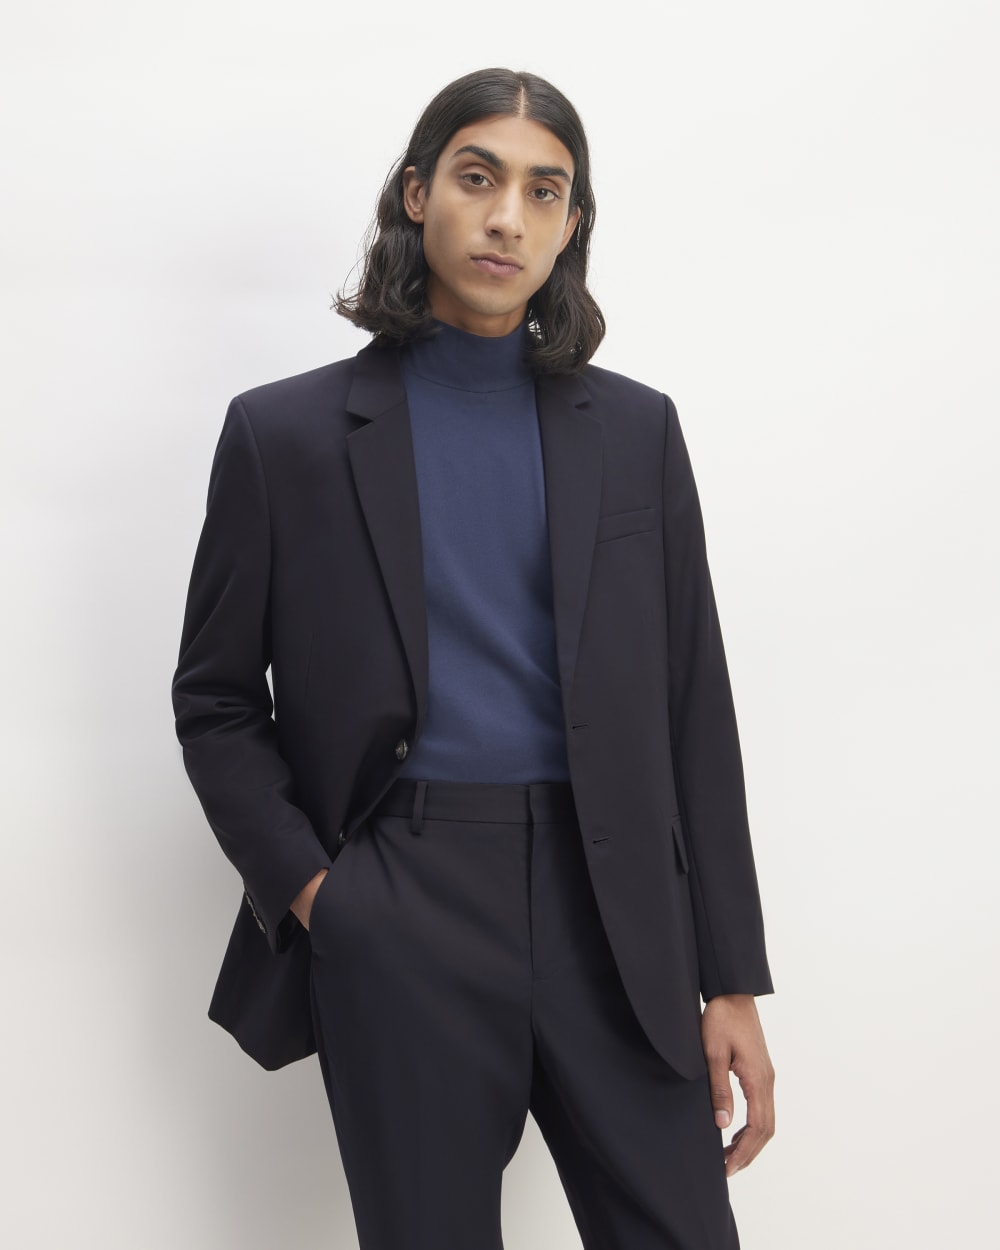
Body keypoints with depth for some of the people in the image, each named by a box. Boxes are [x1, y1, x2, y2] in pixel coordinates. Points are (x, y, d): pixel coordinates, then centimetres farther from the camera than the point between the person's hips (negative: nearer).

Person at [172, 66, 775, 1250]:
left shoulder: (636, 430, 8)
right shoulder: (286, 433, 3)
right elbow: (215, 700, 7)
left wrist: (732, 979, 4)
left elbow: (694, 708, 7)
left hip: (612, 914, 2)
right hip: (399, 928, -2)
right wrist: (305, 887, -7)